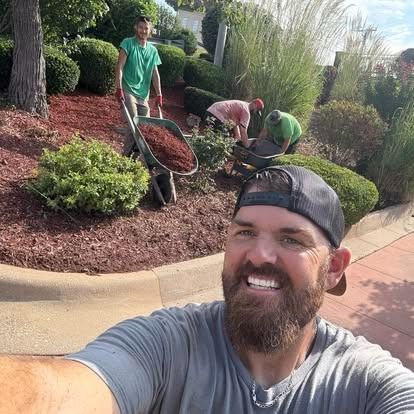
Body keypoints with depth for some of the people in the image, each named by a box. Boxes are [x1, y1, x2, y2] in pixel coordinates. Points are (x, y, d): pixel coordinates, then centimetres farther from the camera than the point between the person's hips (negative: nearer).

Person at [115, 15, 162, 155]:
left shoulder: (153, 50, 12)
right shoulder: (128, 43, -3)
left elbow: (155, 73, 13)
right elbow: (119, 67, -9)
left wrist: (159, 94, 6)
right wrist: (119, 88, -18)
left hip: (144, 94, 6)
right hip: (128, 91, -6)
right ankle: (127, 155, -4)